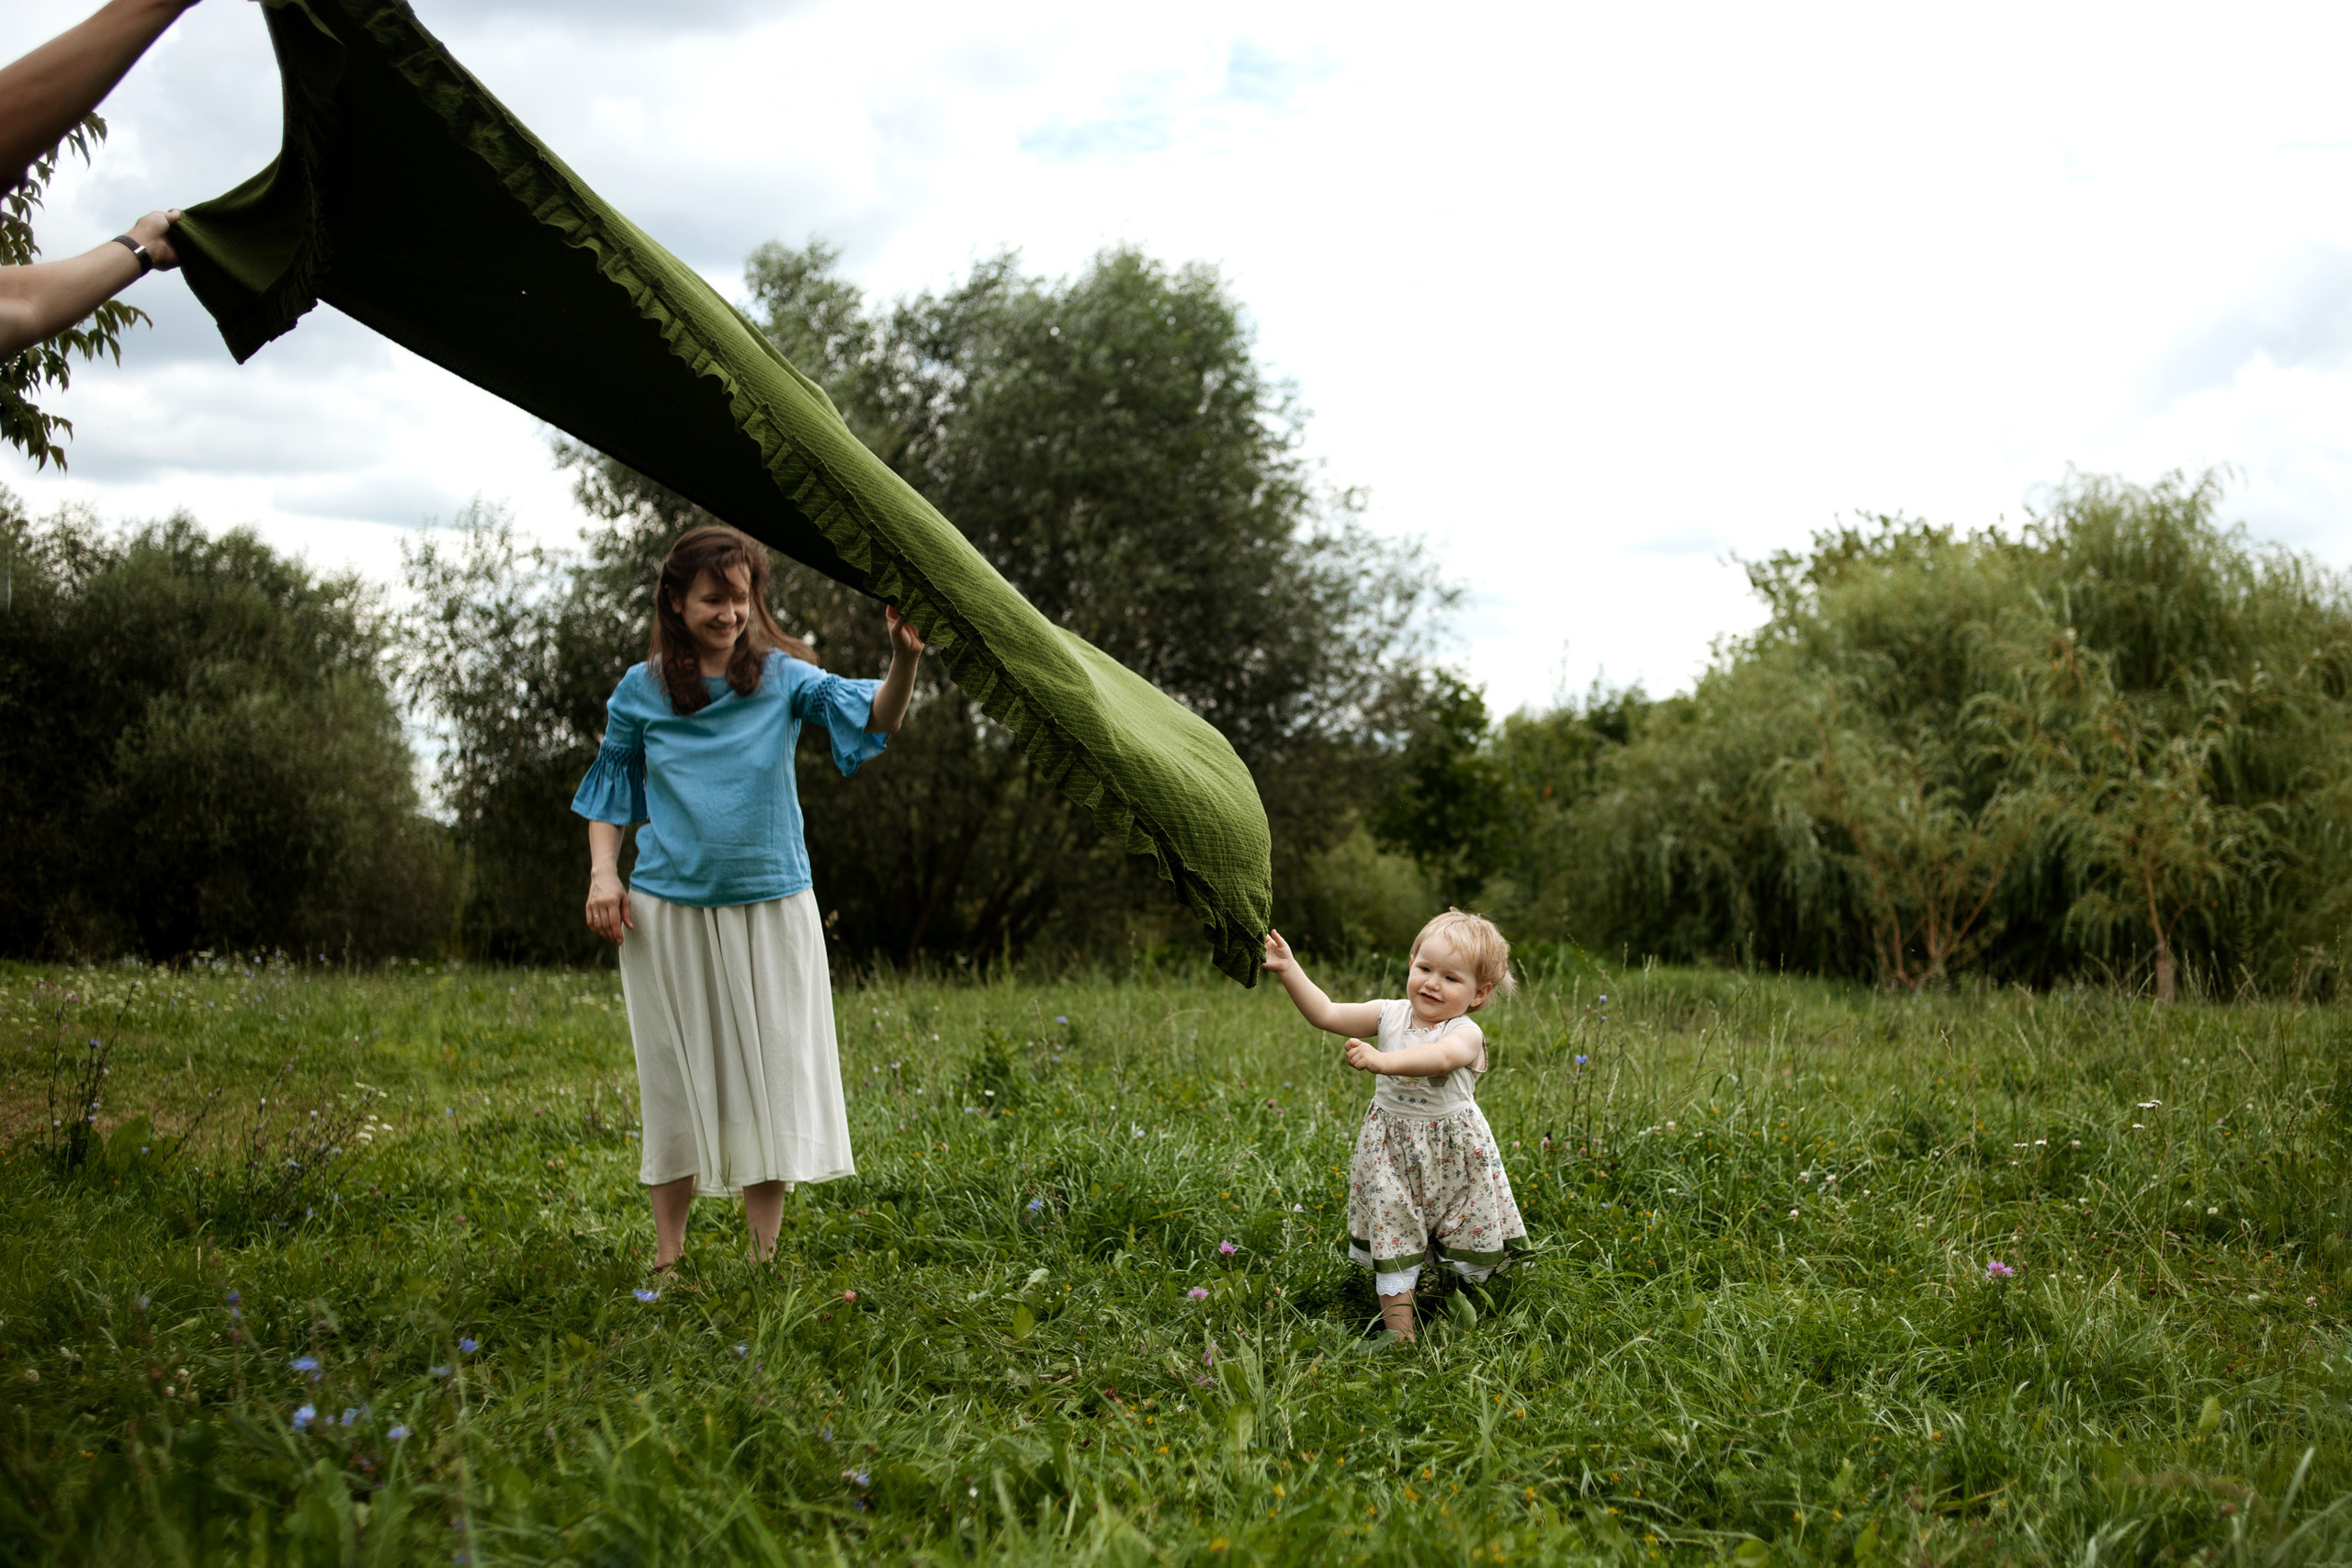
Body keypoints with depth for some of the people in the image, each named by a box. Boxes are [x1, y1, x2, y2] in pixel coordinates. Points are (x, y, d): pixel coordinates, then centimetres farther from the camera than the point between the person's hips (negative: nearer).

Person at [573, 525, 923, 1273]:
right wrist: (603, 872, 2)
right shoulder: (640, 692, 2)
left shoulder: (782, 677, -3)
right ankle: (667, 1256, 16)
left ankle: (763, 1255, 11)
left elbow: (872, 717, -17)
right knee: (675, 1079, 6)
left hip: (770, 908, 0)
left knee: (772, 1073, 2)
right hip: (668, 910, 0)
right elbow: (610, 783, 14)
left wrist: (904, 660, -37)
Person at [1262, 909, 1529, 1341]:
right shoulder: (1391, 1016, -3)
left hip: (1452, 1154, -3)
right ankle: (1399, 1328, 6)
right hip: (1393, 1152, 3)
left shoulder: (1465, 1034, -18)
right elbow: (1326, 1014, -3)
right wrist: (1289, 971, -15)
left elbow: (1441, 1056, -42)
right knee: (1392, 1234, 0)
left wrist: (1382, 1060, -56)